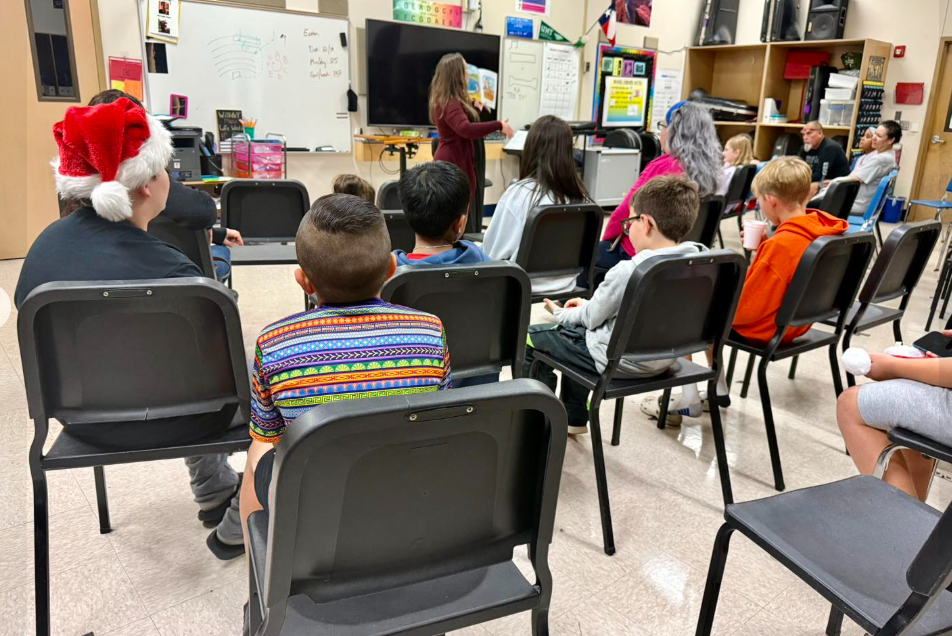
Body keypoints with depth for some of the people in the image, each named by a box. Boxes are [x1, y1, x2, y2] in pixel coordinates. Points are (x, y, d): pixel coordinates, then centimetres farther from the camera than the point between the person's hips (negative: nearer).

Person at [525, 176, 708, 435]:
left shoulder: (627, 271, -28)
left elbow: (591, 318, -12)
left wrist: (561, 314, 10)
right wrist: (590, 306, 13)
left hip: (622, 362, -8)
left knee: (528, 337, 8)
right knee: (576, 328, 31)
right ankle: (574, 418, 39)